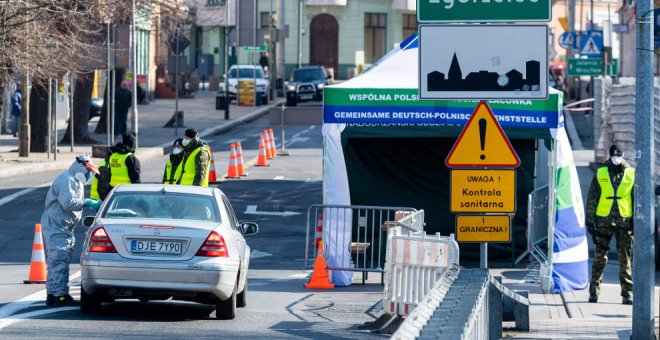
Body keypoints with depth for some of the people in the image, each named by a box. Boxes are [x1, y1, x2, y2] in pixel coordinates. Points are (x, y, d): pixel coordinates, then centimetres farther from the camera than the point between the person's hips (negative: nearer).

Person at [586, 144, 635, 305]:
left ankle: (627, 293, 5)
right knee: (600, 257, 2)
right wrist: (589, 220, 2)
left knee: (625, 258, 2)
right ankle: (594, 290, 7)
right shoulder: (600, 173, 6)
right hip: (604, 221, 0)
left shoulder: (631, 174, 6)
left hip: (624, 221, 0)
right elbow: (592, 198, 8)